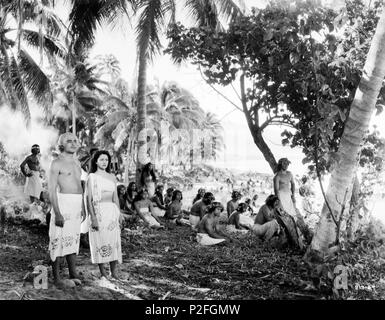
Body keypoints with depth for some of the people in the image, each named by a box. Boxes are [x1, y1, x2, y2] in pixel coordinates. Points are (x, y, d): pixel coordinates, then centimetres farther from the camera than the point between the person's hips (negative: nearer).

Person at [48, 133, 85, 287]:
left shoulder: (77, 163, 14)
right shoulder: (57, 163, -9)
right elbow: (52, 189, -14)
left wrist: (83, 207, 18)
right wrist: (57, 213, -20)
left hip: (77, 204, 7)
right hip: (63, 203, -7)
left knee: (73, 238, 9)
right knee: (59, 239, -1)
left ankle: (73, 273, 15)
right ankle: (56, 276, 9)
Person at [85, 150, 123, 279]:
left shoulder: (112, 177, 12)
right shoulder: (92, 177, -2)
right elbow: (88, 199, -6)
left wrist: (119, 213, 14)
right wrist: (93, 217, -13)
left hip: (112, 211, 4)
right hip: (98, 211, -4)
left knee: (114, 241, 3)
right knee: (100, 241, 0)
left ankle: (114, 272, 12)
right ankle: (103, 273, 10)